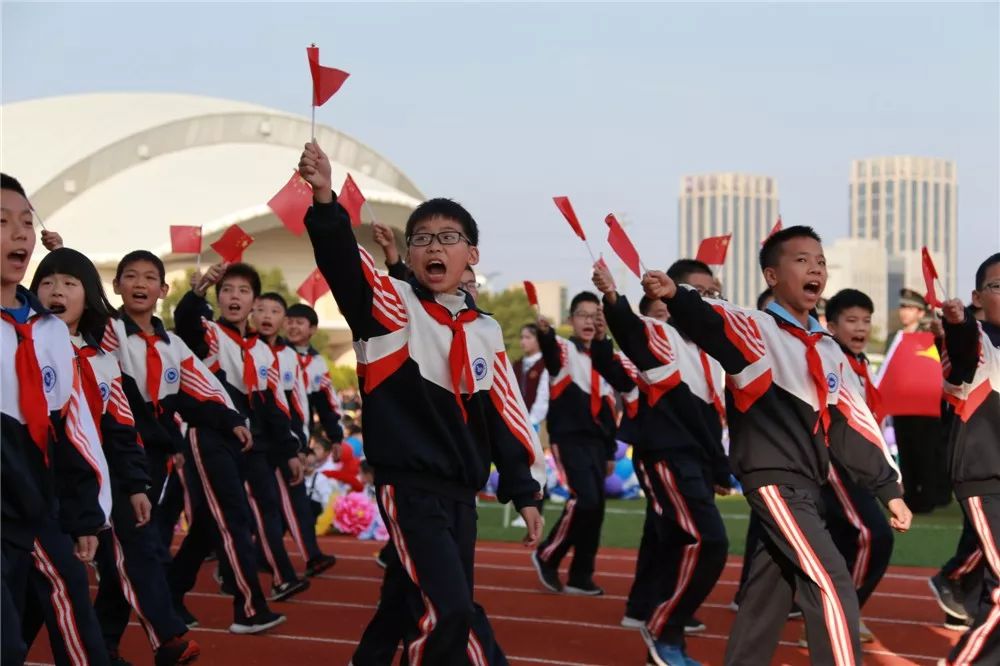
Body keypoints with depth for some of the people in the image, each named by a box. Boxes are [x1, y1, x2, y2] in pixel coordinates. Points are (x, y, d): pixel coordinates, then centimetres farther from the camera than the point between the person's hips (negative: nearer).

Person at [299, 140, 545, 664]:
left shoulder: (484, 331, 9)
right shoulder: (393, 307, -4)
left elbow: (505, 414, 12)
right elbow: (343, 262, -22)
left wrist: (525, 491, 10)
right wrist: (324, 200, -39)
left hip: (461, 492, 6)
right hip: (408, 486, -6)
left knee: (414, 605, 13)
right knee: (447, 611, -17)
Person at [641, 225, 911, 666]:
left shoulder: (829, 351, 16)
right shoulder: (756, 329, -6)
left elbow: (852, 427, 18)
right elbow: (710, 324, -27)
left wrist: (888, 488, 15)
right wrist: (674, 296, -49)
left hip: (804, 484, 8)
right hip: (773, 479, -8)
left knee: (768, 593, 12)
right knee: (832, 584, -14)